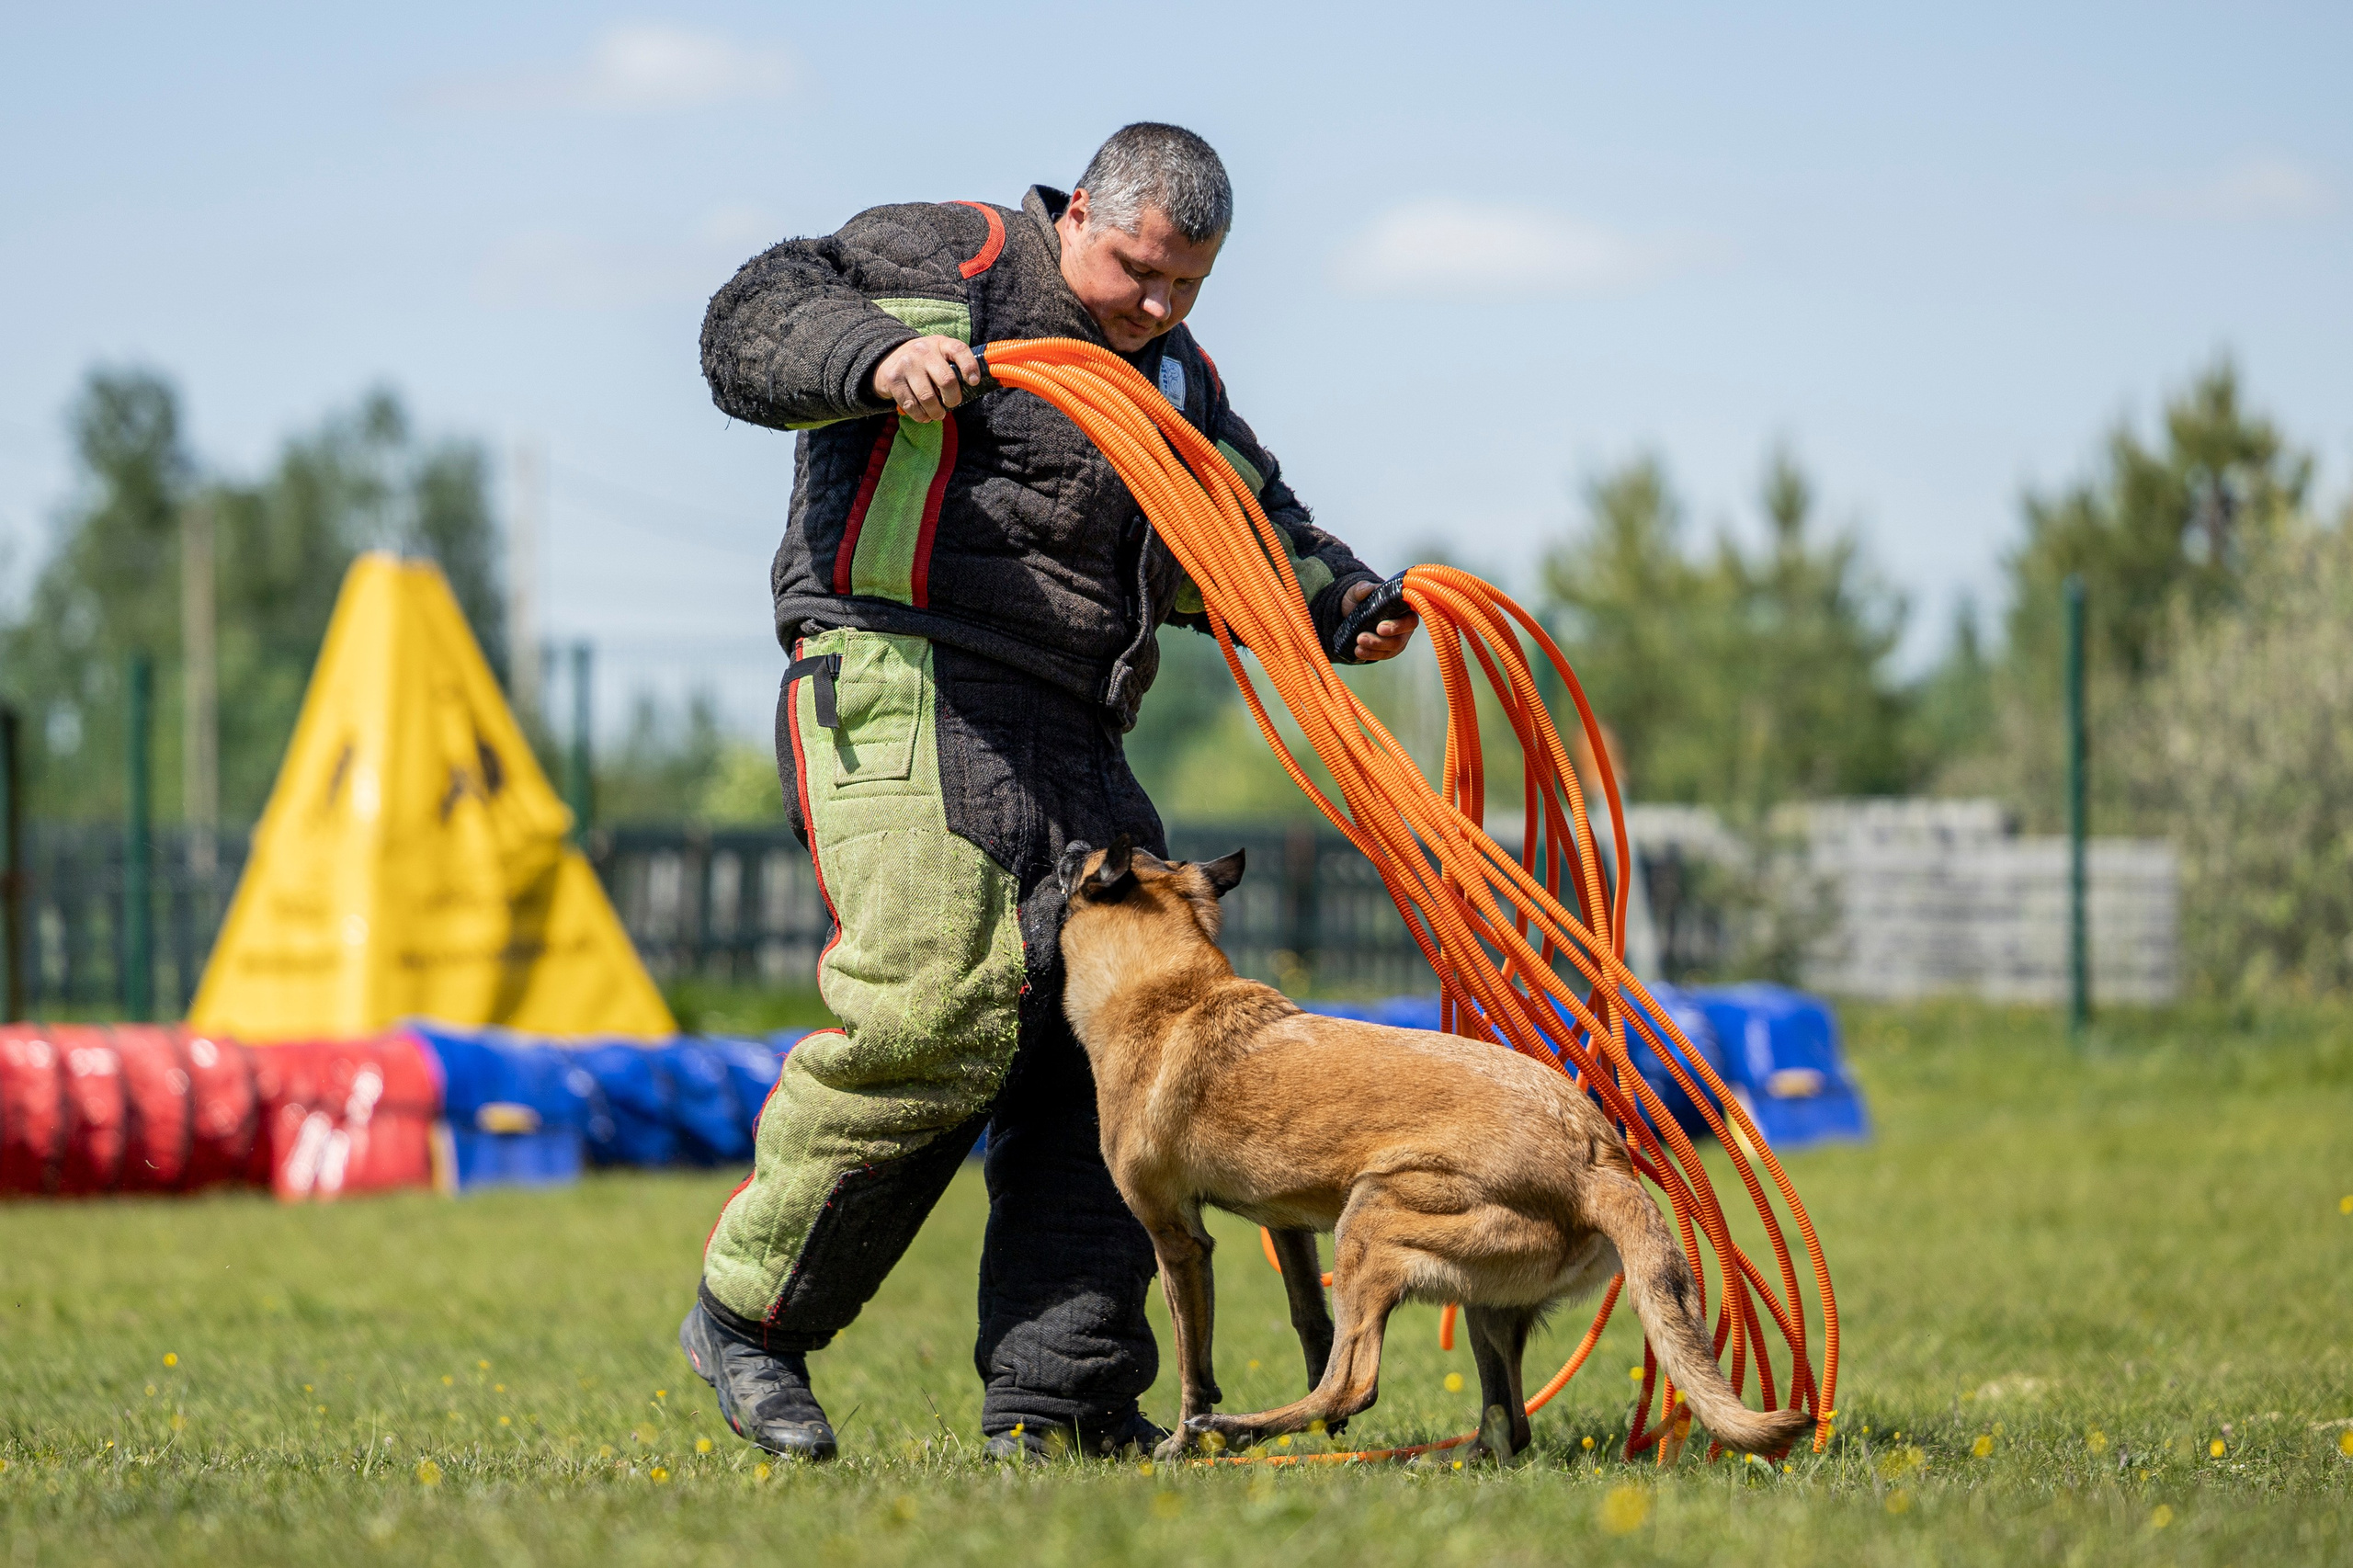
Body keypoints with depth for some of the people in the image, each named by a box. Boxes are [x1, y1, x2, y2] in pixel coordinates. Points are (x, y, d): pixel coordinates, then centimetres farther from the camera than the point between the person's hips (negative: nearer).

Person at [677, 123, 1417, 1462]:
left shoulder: (1177, 380, 25)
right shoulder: (953, 264, 2)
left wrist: (1344, 599, 11)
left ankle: (1058, 1398, 4)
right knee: (933, 1014, -22)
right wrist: (879, 355, -28)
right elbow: (752, 323, -8)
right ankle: (750, 1313, -6)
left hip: (1070, 747, 9)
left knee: (1103, 1040, 1)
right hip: (905, 688, -8)